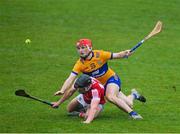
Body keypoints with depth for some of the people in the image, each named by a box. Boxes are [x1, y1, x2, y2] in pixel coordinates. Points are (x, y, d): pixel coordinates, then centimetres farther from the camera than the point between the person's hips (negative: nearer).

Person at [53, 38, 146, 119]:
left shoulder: (100, 54, -20)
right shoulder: (79, 64, -16)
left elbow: (117, 55, -10)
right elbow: (70, 79, -21)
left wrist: (125, 53, -30)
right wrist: (62, 91, -35)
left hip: (111, 79, -3)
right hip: (100, 85, 3)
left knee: (110, 97, -35)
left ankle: (132, 113, -22)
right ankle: (133, 95, 40)